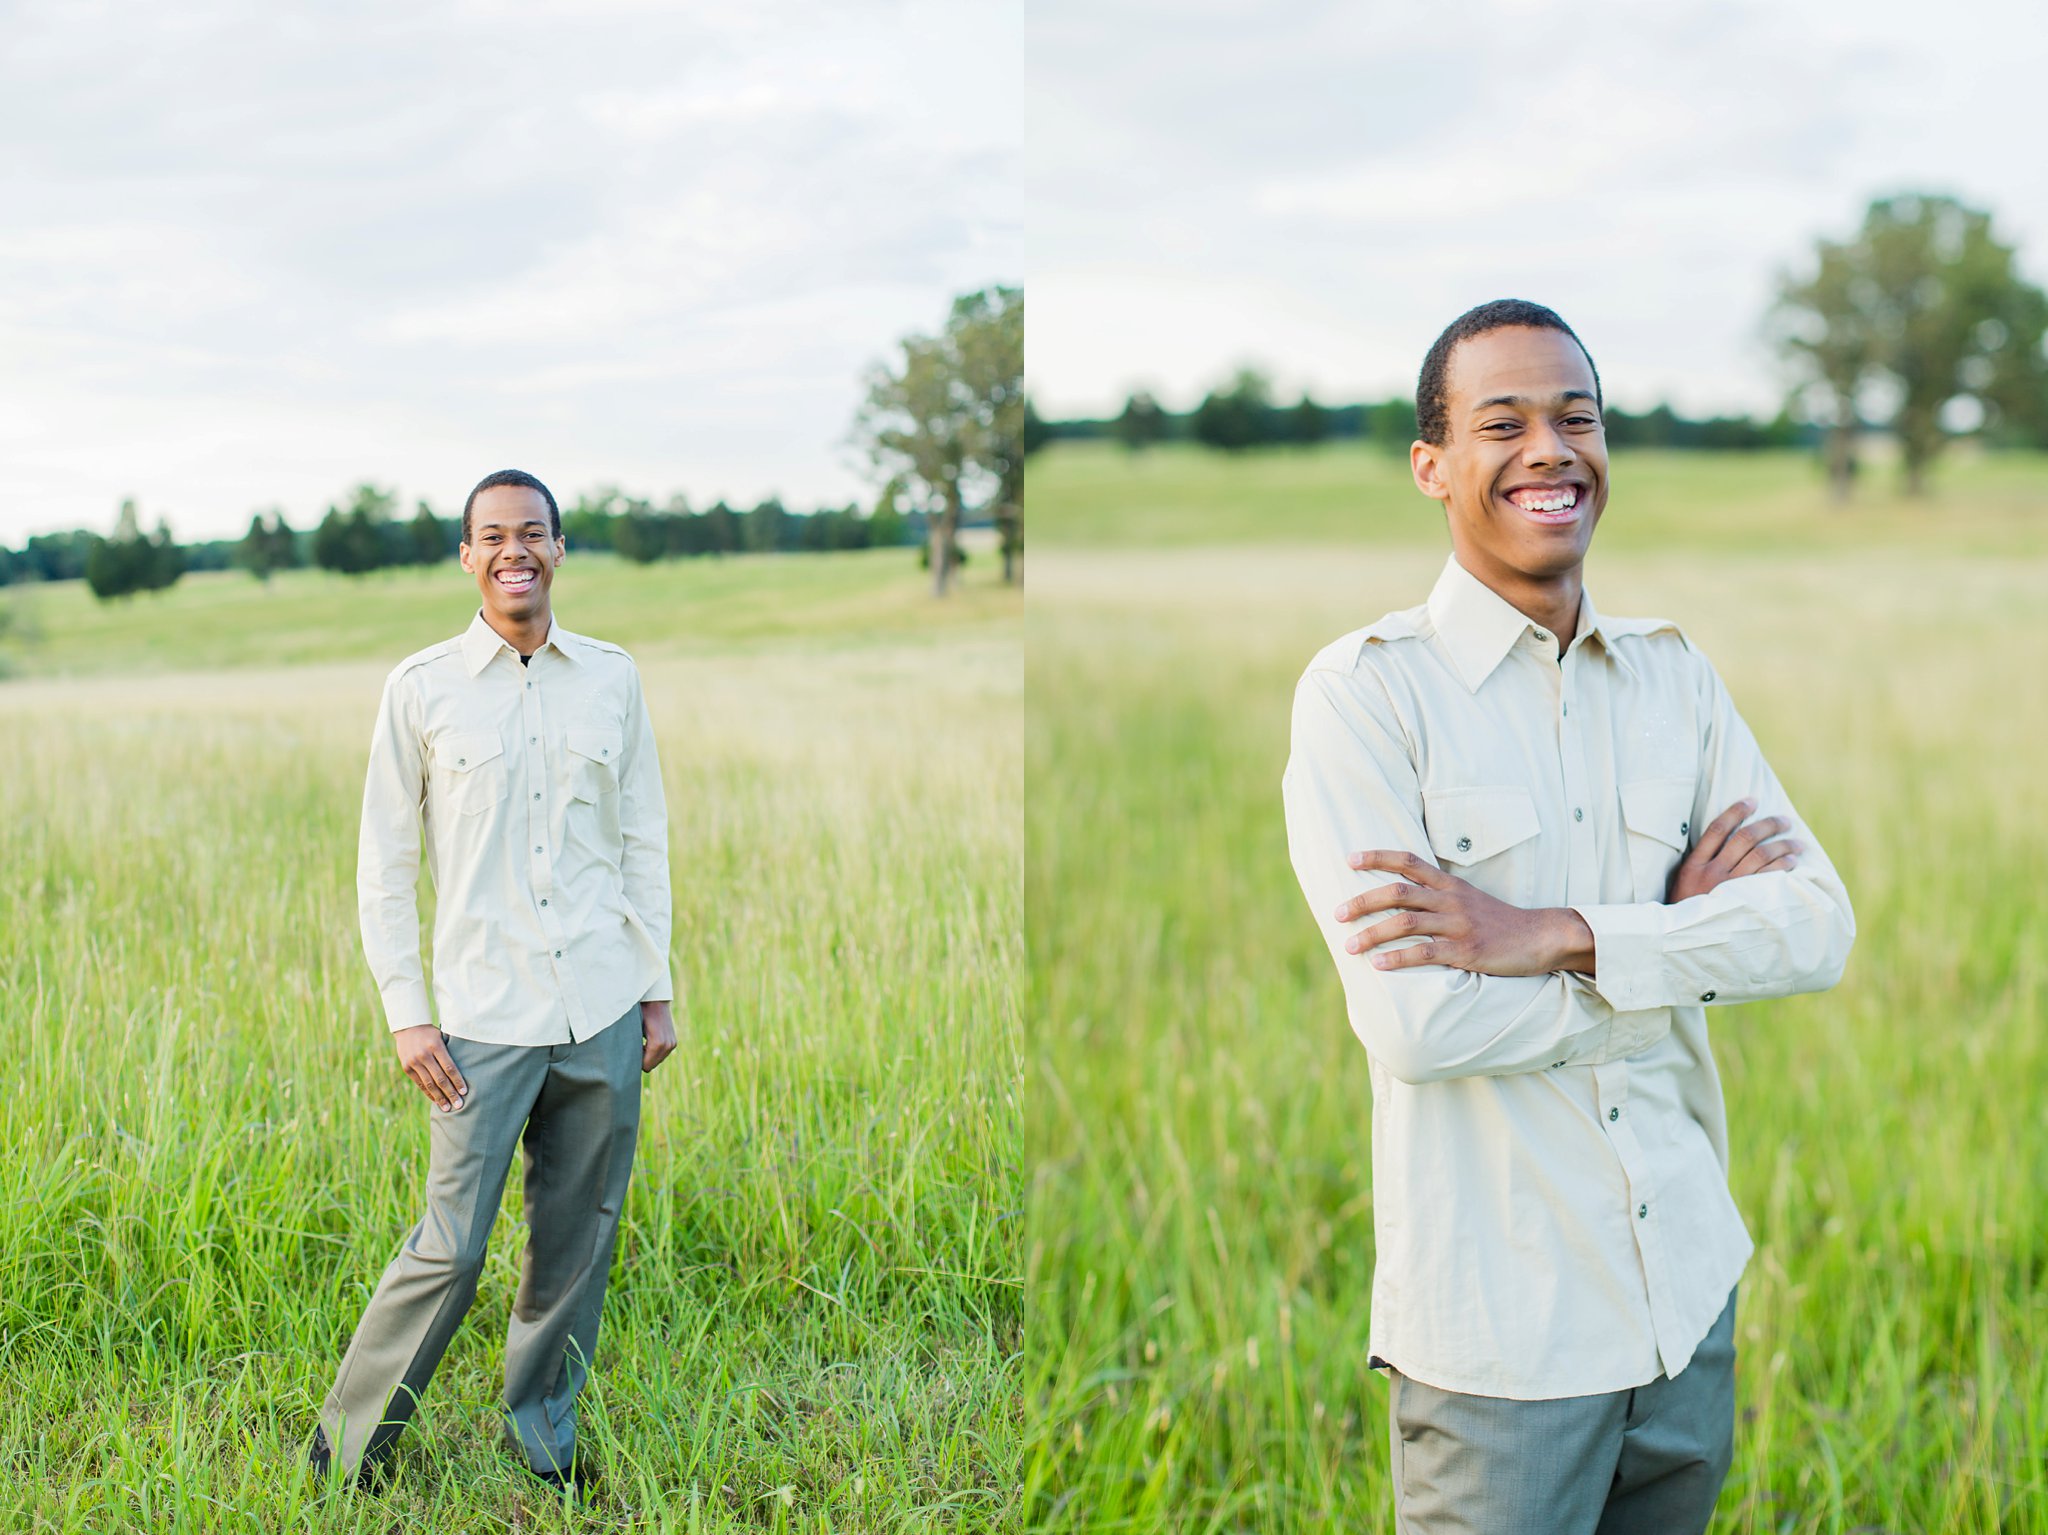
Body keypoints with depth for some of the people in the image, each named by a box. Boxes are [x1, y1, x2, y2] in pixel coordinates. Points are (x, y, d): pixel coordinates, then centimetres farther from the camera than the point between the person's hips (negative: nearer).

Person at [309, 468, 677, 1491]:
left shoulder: (612, 677, 7)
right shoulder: (421, 689, 0)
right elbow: (384, 863, 2)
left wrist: (658, 987, 9)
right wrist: (405, 1013, -4)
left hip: (603, 1014, 3)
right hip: (484, 1019, -3)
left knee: (577, 1242, 9)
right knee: (450, 1248, -4)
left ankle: (544, 1435, 27)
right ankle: (346, 1451, 14)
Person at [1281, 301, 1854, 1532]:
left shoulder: (1676, 677, 6)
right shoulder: (1365, 690, -11)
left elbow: (1823, 924, -6)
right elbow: (1416, 1023, -21)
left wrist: (1552, 935, -20)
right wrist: (1678, 934, -10)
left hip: (1691, 1284, 5)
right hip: (1498, 1328, -5)